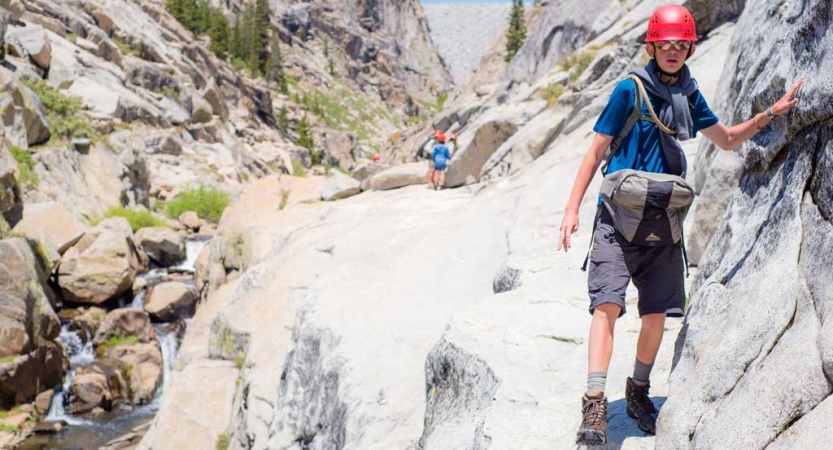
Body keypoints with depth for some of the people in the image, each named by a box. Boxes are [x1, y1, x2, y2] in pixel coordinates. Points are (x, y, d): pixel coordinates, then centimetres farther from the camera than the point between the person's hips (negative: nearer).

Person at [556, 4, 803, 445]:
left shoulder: (688, 94, 10)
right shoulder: (630, 89, -6)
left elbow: (727, 139, 23)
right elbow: (596, 150, -4)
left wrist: (770, 113, 8)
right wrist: (572, 209, -9)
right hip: (619, 215, -5)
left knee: (657, 314, 7)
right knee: (607, 303, -17)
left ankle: (639, 390, 27)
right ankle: (595, 403, -18)